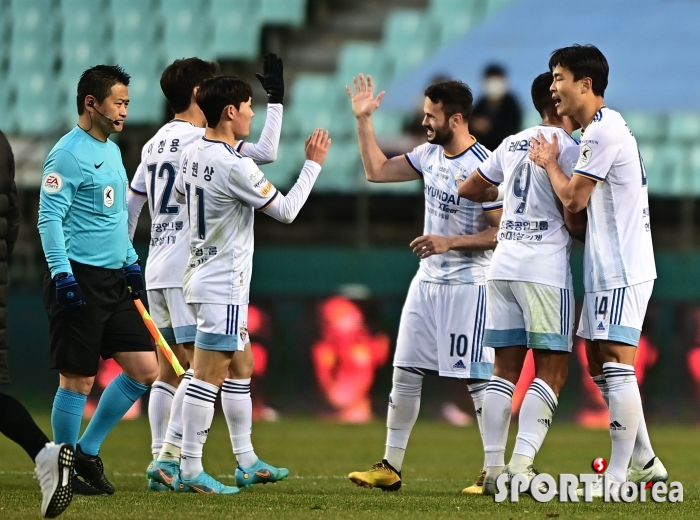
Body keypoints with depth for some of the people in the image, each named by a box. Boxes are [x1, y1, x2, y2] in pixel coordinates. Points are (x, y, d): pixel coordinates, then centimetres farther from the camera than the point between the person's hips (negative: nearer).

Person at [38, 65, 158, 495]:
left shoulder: (112, 150, 16)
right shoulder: (69, 153, -12)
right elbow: (49, 217, -16)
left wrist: (131, 262, 22)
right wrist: (61, 274, -23)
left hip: (113, 282, 9)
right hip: (79, 282, -9)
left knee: (145, 369, 5)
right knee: (78, 379, -4)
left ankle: (87, 452, 17)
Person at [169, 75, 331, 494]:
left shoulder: (193, 153, 5)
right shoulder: (235, 165, -21)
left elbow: (180, 193, 25)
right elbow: (286, 210, -14)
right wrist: (314, 164, -4)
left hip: (202, 272, 10)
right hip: (223, 285, -10)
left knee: (238, 366, 17)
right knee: (209, 375, -8)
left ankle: (247, 463, 24)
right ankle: (190, 472, -8)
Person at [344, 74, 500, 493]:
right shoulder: (430, 154, 6)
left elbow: (502, 232, -18)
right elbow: (377, 171, 16)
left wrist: (450, 243, -24)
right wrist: (364, 119, 10)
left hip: (468, 286, -8)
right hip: (428, 281, 8)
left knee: (477, 378, -6)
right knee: (405, 372, 8)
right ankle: (391, 467, 13)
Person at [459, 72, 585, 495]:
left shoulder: (512, 144, 13)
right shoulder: (567, 148, -8)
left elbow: (469, 189, 25)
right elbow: (574, 222, -11)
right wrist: (590, 229, 10)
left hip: (503, 265, 7)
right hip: (545, 269, -7)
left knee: (506, 368, 9)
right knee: (552, 370, -3)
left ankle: (494, 467, 4)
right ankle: (521, 465, -15)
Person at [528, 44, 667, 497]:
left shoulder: (603, 132, -15)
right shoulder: (609, 127, 17)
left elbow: (574, 199, -13)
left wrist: (550, 164, 4)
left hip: (621, 269, -11)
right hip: (608, 268, 11)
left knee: (616, 363, -10)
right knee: (601, 366, 13)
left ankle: (618, 478, -10)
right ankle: (644, 461, 19)